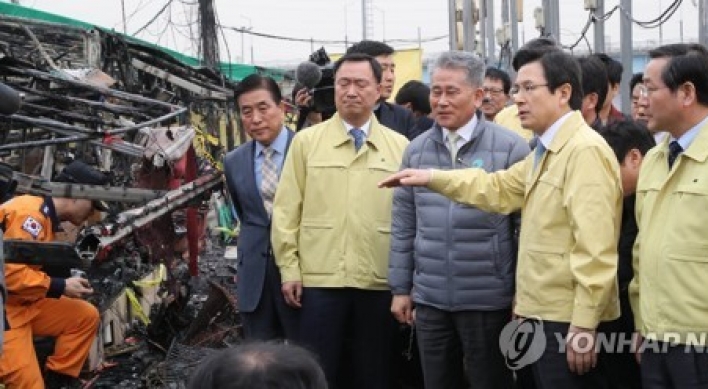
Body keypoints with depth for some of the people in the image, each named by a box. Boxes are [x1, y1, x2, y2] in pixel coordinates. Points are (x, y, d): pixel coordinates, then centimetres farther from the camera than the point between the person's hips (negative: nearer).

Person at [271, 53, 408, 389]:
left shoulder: (399, 146, 6)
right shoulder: (306, 141, 5)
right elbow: (286, 210, 3)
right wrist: (289, 269, -3)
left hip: (379, 281, 1)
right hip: (319, 278, -1)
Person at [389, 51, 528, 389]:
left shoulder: (510, 147, -7)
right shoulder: (416, 150, 5)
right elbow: (403, 225, 9)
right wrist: (400, 287, 8)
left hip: (488, 300, -4)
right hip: (429, 299, 4)